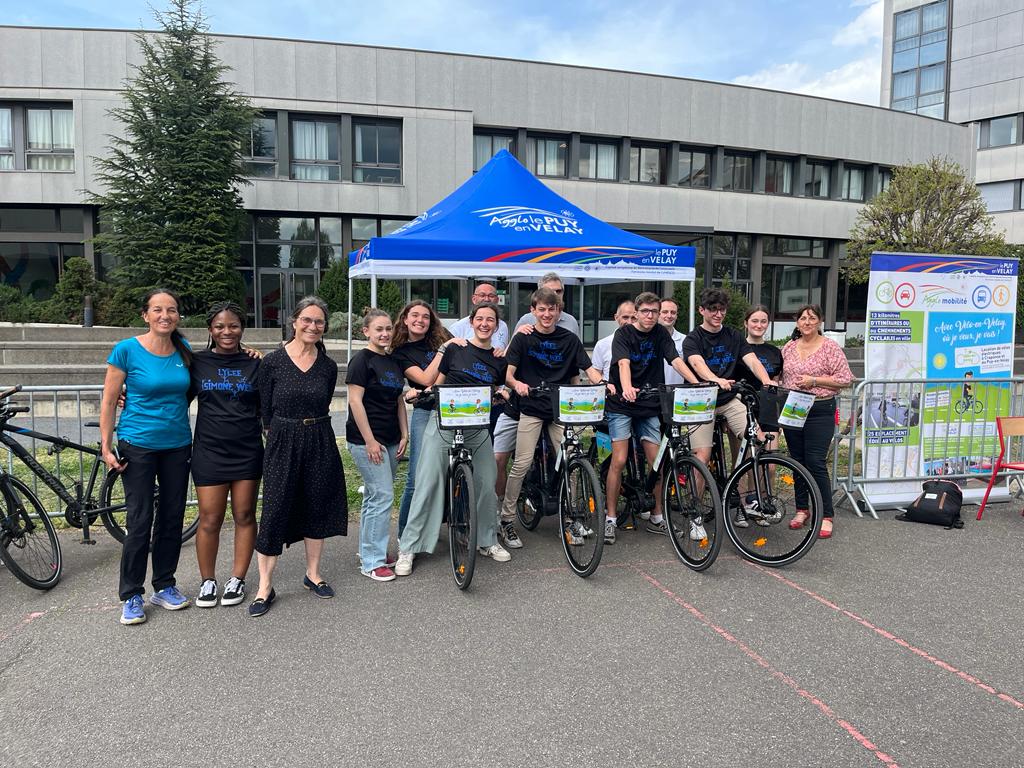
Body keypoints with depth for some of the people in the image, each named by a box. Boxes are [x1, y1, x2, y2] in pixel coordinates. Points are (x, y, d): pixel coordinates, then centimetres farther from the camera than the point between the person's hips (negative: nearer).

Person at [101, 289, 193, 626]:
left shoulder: (183, 349, 2)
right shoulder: (126, 350, -10)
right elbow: (108, 402, -5)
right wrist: (106, 448, -9)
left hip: (177, 446, 4)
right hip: (138, 446, -4)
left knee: (172, 518, 10)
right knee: (140, 522, -1)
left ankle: (164, 586, 25)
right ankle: (132, 596, 13)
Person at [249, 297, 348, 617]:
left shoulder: (328, 367, 3)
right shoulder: (272, 362, -6)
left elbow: (322, 406, 10)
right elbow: (265, 410, -2)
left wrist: (309, 430, 5)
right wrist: (281, 435, 1)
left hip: (319, 443, 3)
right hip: (282, 444, -3)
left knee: (318, 507, 11)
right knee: (274, 513, -1)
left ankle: (312, 574, 28)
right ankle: (265, 587, 9)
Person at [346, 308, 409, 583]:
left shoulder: (394, 362, 13)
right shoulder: (361, 360, -9)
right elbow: (355, 401, -14)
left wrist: (404, 434, 9)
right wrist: (369, 440, -17)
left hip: (390, 441, 7)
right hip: (367, 440, -7)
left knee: (374, 496, 14)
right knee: (382, 496, -9)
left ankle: (368, 549, 27)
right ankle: (372, 562, -1)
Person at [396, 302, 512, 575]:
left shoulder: (499, 360, 11)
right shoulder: (455, 350, 1)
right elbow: (435, 385, 2)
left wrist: (502, 394, 3)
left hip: (478, 428, 3)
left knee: (487, 485, 3)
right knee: (428, 484, -5)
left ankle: (488, 541, 25)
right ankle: (408, 547, 4)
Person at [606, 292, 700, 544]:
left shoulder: (661, 334, 4)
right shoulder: (624, 334, -8)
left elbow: (676, 361, -8)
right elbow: (624, 363, -25)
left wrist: (697, 384, -24)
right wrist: (626, 388, -44)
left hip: (650, 406, 4)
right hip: (622, 404, -3)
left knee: (656, 462, 2)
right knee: (619, 461, -8)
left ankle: (657, 518, 16)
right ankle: (610, 518, 2)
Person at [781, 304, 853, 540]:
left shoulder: (830, 347, -4)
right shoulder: (789, 347, 10)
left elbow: (845, 378, -8)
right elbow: (780, 376, 19)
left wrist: (814, 380, -15)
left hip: (820, 411, -5)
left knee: (816, 463, -9)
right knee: (797, 461, 10)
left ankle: (826, 516, -1)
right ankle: (801, 509, 22)